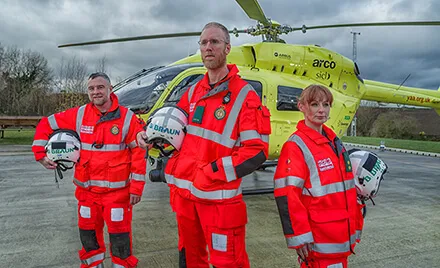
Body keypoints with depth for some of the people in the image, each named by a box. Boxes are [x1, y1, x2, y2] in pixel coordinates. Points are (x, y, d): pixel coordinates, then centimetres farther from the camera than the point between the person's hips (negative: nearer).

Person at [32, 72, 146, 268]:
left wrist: (136, 187, -10)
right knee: (88, 233, 18)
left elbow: (138, 153, -7)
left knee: (119, 233, 3)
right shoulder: (78, 115, 1)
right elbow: (46, 125, 13)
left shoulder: (127, 118, -7)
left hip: (117, 190, -3)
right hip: (86, 190, 4)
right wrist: (41, 154, 4)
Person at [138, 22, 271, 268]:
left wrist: (212, 172, -20)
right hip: (184, 193, 6)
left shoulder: (245, 95, -9)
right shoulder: (193, 93, 10)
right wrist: (149, 136, 3)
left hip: (219, 198, -6)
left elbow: (257, 150, -16)